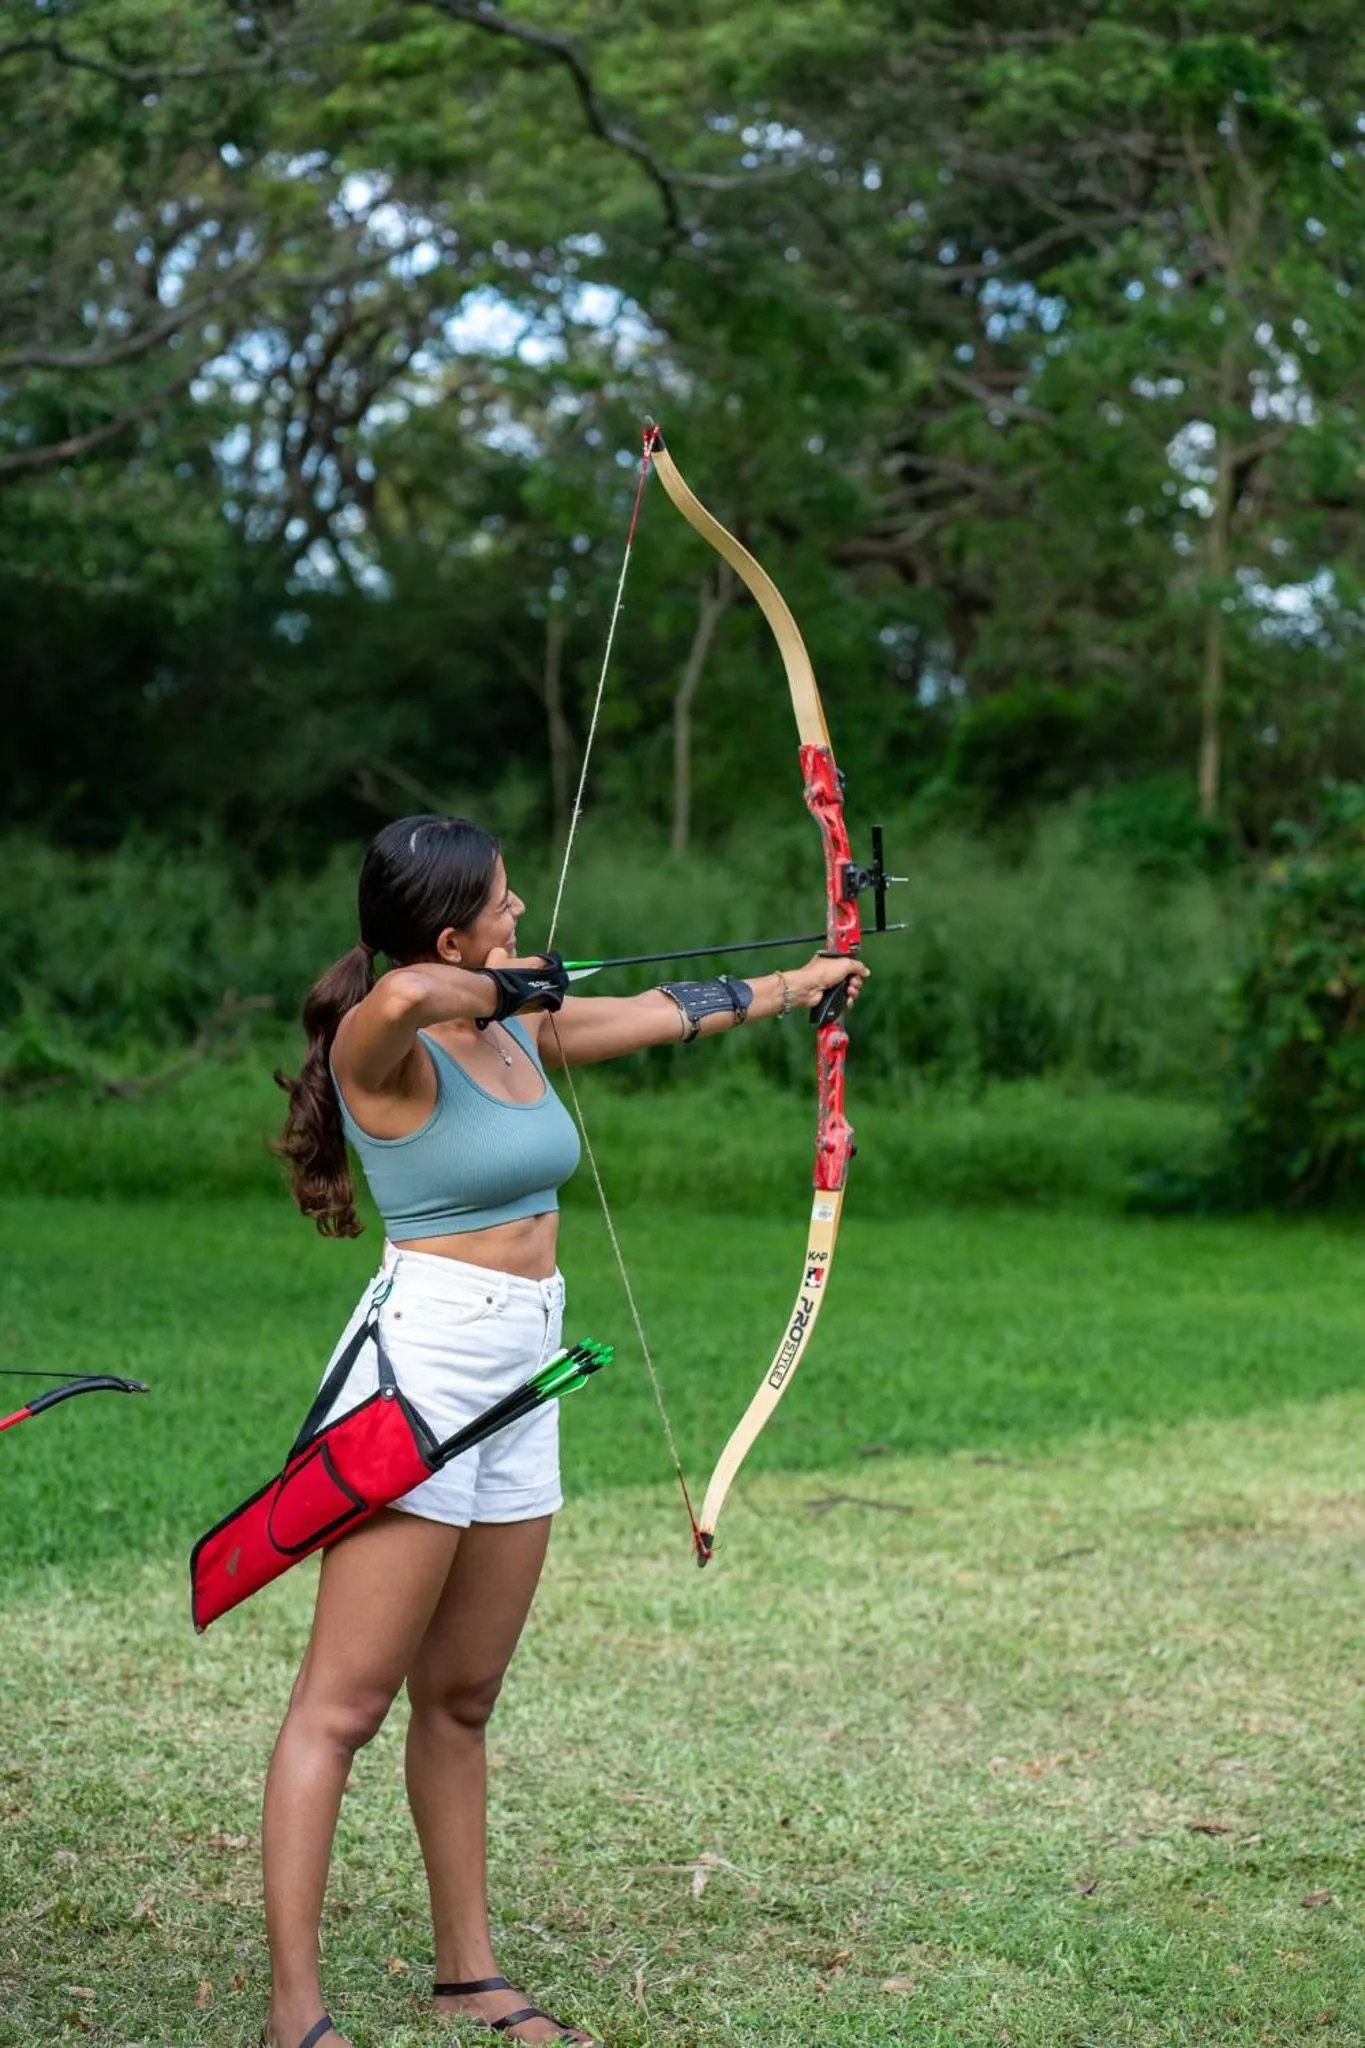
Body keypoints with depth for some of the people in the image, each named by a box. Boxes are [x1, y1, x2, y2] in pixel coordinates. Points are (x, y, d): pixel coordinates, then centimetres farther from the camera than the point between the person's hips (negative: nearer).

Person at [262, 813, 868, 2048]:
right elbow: (403, 995, -39)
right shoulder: (385, 1048, -13)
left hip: (518, 1382, 8)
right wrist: (511, 989, -19)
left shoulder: (515, 1030, 11)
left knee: (463, 1699, 15)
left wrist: (792, 986, 40)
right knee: (343, 1704, -6)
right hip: (423, 1360, -8)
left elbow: (656, 1012, 27)